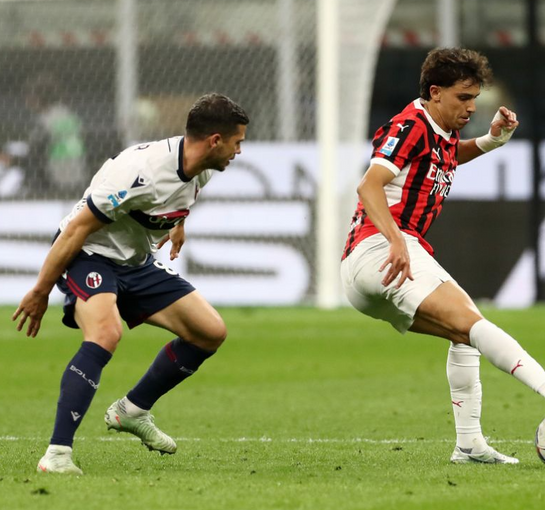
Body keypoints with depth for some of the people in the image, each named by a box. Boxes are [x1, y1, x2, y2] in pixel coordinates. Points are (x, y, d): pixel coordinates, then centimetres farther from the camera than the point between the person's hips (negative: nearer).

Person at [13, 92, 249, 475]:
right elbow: (78, 228, -25)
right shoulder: (143, 171, -31)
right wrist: (41, 291, -20)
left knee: (211, 332, 4)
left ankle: (133, 411, 21)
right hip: (90, 256, -9)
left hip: (137, 263, 9)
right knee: (106, 332, -35)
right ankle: (57, 453, -35)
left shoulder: (202, 169, -5)